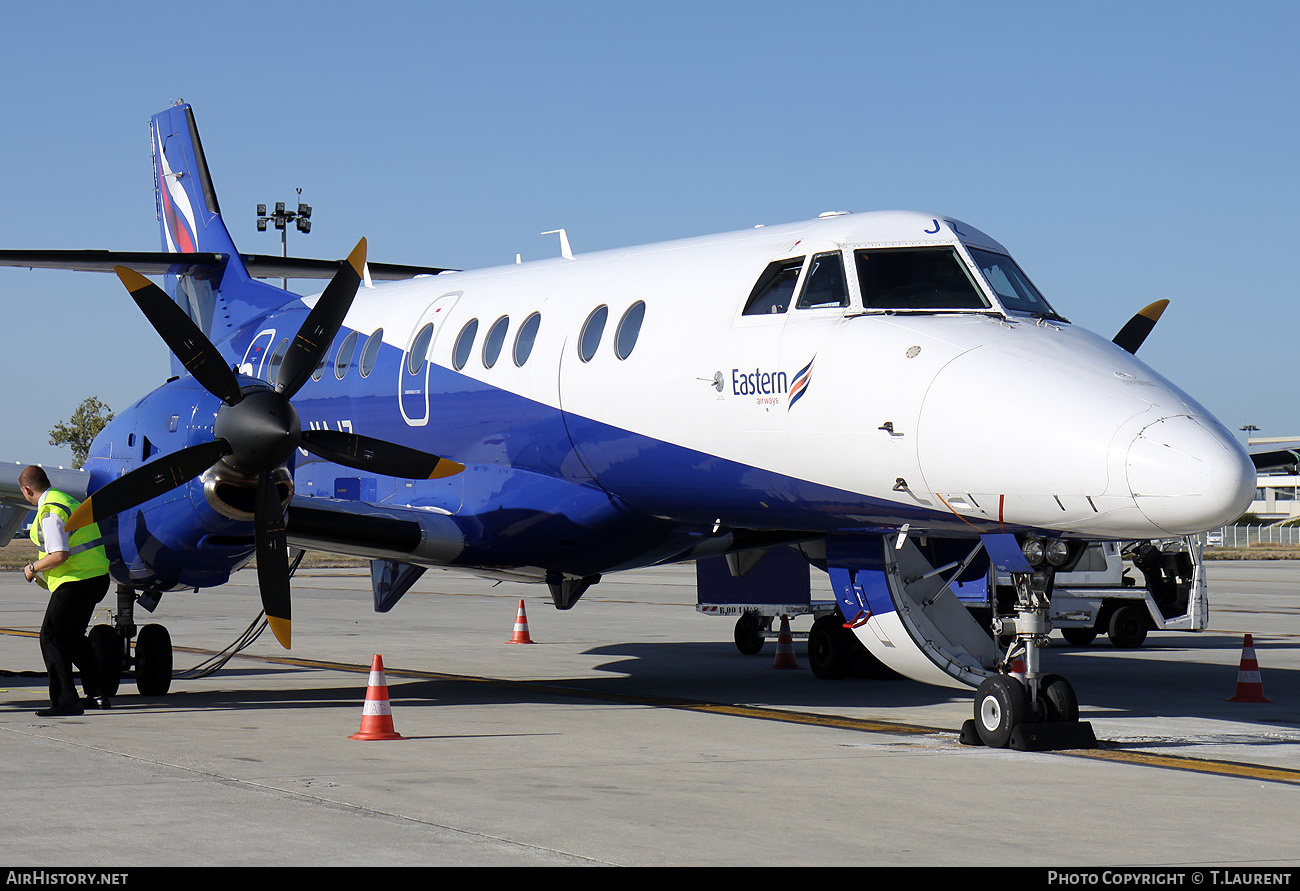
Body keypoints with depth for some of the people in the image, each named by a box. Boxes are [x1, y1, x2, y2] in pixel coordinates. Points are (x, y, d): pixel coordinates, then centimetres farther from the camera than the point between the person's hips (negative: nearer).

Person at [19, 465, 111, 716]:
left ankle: (66, 700, -13)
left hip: (76, 581, -10)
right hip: (98, 576, 10)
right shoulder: (68, 500, 16)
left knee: (51, 637, -7)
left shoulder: (50, 511, -17)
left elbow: (60, 555, -24)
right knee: (72, 637, 22)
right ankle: (96, 694, 23)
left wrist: (33, 568, -9)